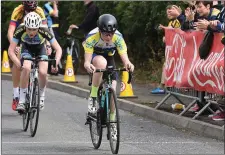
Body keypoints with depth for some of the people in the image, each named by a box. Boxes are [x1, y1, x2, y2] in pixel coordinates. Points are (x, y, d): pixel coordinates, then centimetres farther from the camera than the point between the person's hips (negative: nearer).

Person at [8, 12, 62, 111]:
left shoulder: (44, 32, -34)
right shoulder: (20, 31, -33)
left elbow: (58, 49, -30)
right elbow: (11, 50, -31)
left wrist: (56, 63, -46)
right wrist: (18, 63, -47)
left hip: (40, 50, 0)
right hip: (27, 50, 0)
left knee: (42, 73, -24)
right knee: (26, 68, -30)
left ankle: (41, 97, 6)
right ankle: (21, 101, -20)